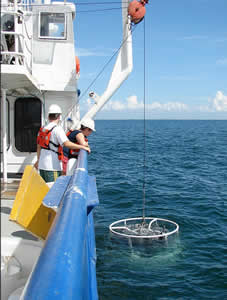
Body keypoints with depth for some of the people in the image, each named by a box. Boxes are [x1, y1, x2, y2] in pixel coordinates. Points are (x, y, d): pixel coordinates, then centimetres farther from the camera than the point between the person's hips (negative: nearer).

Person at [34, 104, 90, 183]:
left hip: (42, 165, 8)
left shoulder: (42, 129, 13)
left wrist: (38, 160, 37)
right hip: (52, 167, -8)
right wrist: (82, 147, -19)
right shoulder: (57, 129, -13)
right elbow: (66, 143, -25)